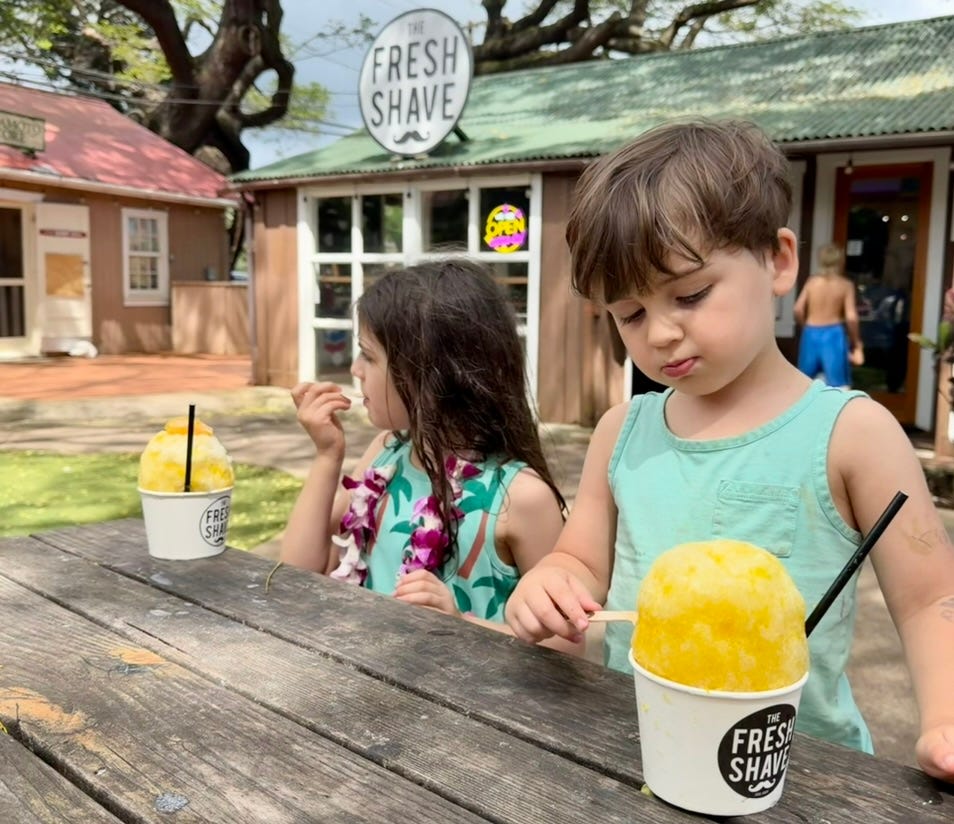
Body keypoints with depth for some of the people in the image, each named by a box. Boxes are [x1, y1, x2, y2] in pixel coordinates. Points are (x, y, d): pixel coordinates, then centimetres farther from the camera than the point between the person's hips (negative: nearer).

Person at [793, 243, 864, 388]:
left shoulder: (812, 282, 0)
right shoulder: (846, 285, -5)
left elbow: (798, 309, -5)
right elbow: (851, 317, -11)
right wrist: (857, 343, -2)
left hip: (811, 333, 3)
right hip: (833, 335, -3)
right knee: (840, 385, 0)